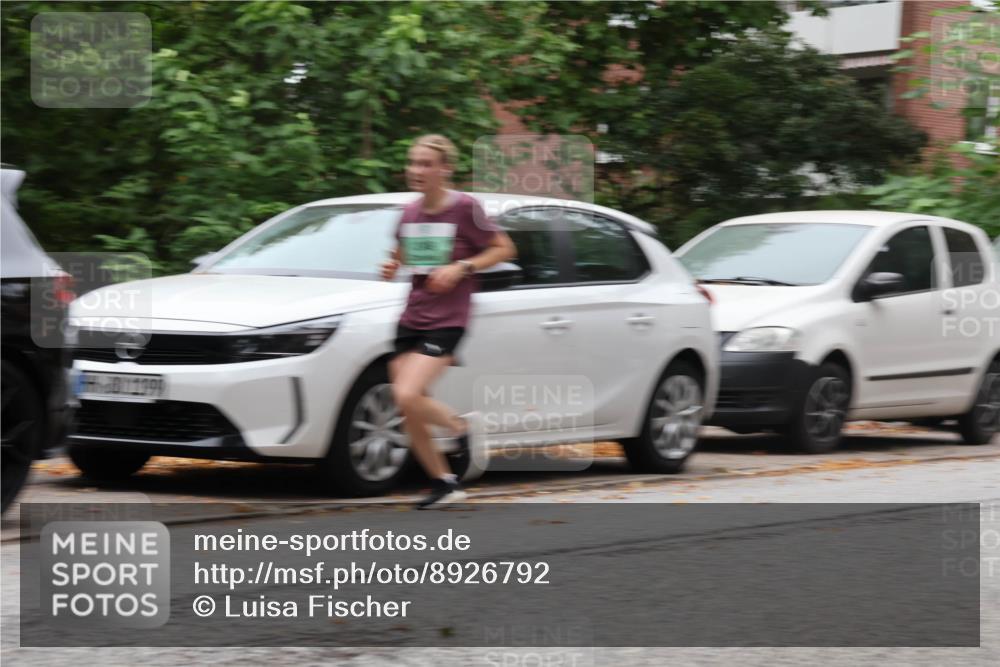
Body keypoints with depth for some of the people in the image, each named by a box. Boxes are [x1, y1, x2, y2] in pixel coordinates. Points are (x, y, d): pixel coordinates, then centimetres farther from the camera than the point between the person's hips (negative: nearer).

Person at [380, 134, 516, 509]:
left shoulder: (464, 208, -10)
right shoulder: (409, 213, 6)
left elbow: (504, 248, -4)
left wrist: (461, 268, -15)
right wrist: (392, 267, 0)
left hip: (446, 320, -6)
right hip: (411, 319, 6)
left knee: (407, 396, -22)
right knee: (407, 407, 3)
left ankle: (462, 426, 6)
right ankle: (444, 483, 19)